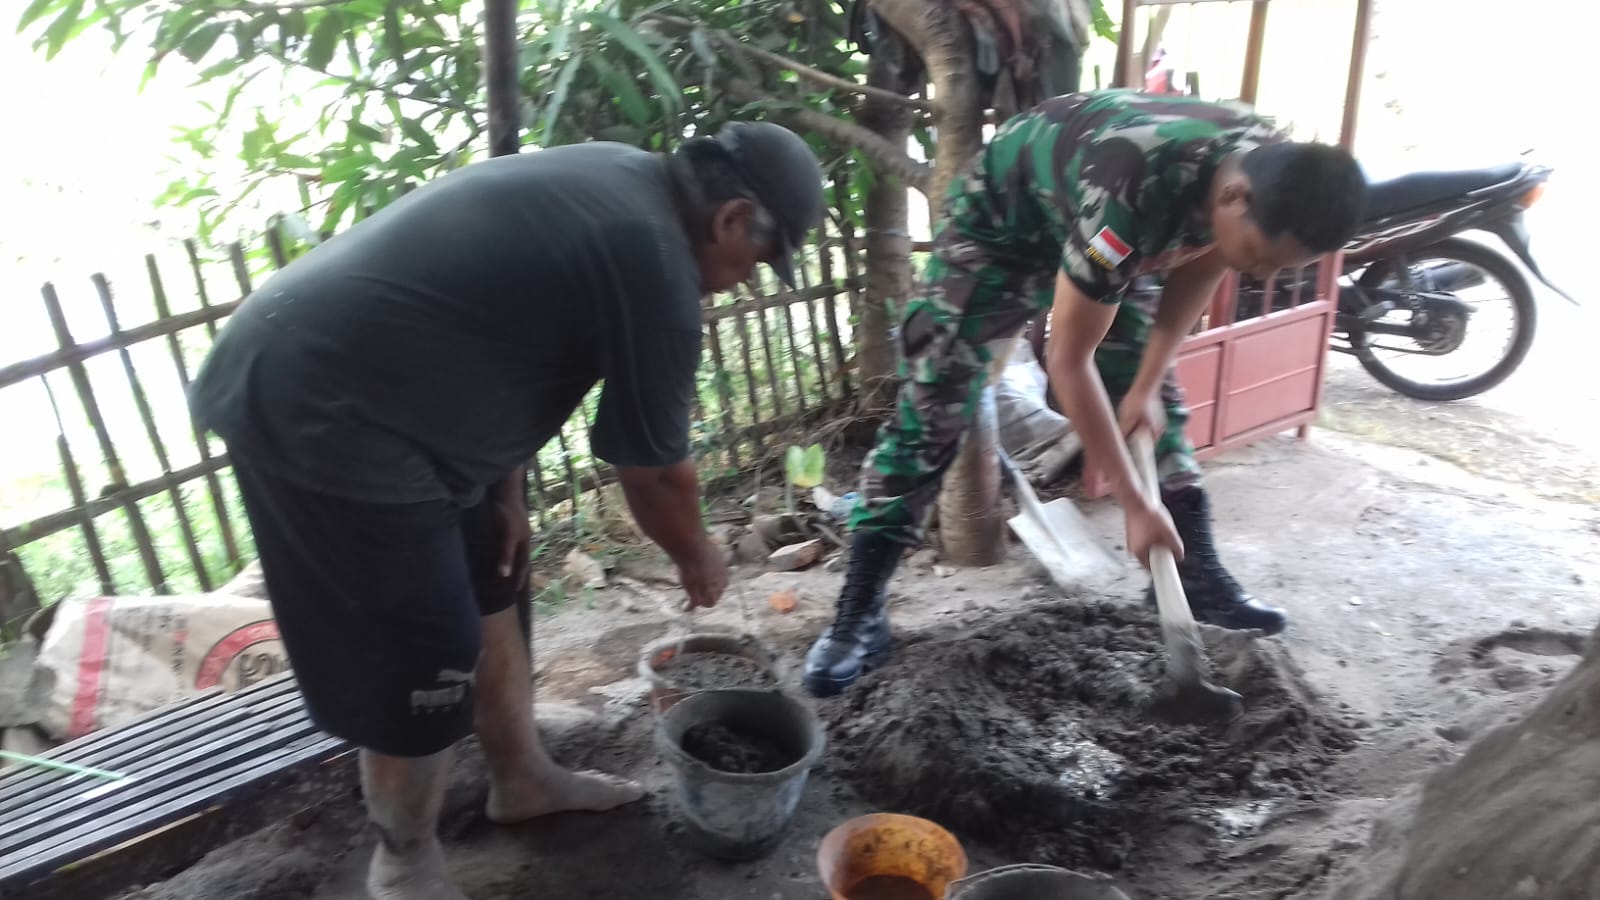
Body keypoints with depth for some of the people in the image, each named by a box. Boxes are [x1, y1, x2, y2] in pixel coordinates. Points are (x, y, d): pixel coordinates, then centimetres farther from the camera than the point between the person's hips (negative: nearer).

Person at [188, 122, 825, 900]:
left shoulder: (613, 184, 10)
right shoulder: (654, 261, -20)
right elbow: (653, 468, -9)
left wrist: (506, 490, 16)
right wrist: (696, 558, 10)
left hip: (325, 382, 10)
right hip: (319, 417, -10)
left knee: (488, 592, 19)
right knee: (417, 673, 1)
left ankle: (523, 779, 38)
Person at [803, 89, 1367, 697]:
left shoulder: (1274, 173, -20)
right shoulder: (1128, 199, -43)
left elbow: (1198, 272, 0)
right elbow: (1068, 361, -34)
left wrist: (1146, 383, -7)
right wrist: (1135, 506, -31)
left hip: (1094, 237, 7)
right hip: (1000, 218, -6)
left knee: (1156, 406, 4)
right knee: (931, 412, -12)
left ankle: (1196, 574, 18)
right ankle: (860, 611, -7)